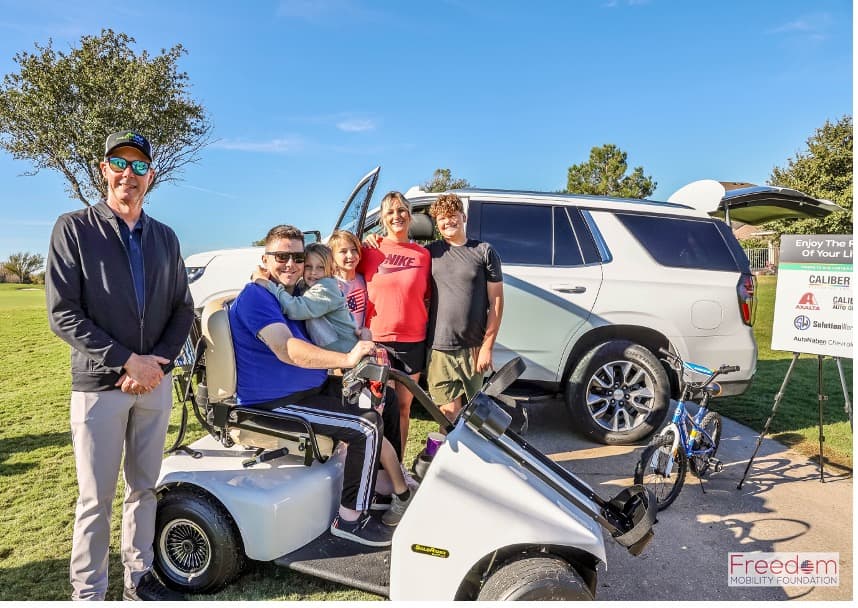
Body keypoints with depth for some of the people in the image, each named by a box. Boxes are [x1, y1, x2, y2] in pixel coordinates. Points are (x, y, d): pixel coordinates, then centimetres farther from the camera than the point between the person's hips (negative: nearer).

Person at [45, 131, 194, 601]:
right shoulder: (73, 229, -3)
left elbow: (183, 309, 8)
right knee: (96, 499, 5)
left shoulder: (165, 238, 9)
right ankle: (88, 593, 20)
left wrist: (157, 361, -7)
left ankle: (138, 577, 28)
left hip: (155, 383, 4)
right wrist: (127, 361, -15)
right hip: (100, 384, -4)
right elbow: (63, 315, -10)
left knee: (143, 488, 14)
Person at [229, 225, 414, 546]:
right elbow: (287, 350, -32)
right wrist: (347, 359, -41)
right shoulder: (255, 297, -16)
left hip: (314, 387, 10)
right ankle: (350, 519, -6)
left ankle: (402, 495, 15)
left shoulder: (293, 296, 15)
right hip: (273, 403, -10)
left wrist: (363, 340, 3)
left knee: (382, 402, 9)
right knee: (367, 426, -19)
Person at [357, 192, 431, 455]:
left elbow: (428, 297, 14)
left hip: (413, 341, 2)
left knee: (403, 406, 11)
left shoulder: (423, 254, 7)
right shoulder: (370, 250, 1)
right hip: (378, 339, -2)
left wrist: (424, 321, 1)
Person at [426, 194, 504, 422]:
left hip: (473, 349, 0)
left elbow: (496, 301, 2)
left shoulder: (484, 251, 3)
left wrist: (487, 346, -4)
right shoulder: (430, 251, 7)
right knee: (449, 412, 2)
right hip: (439, 348, 0)